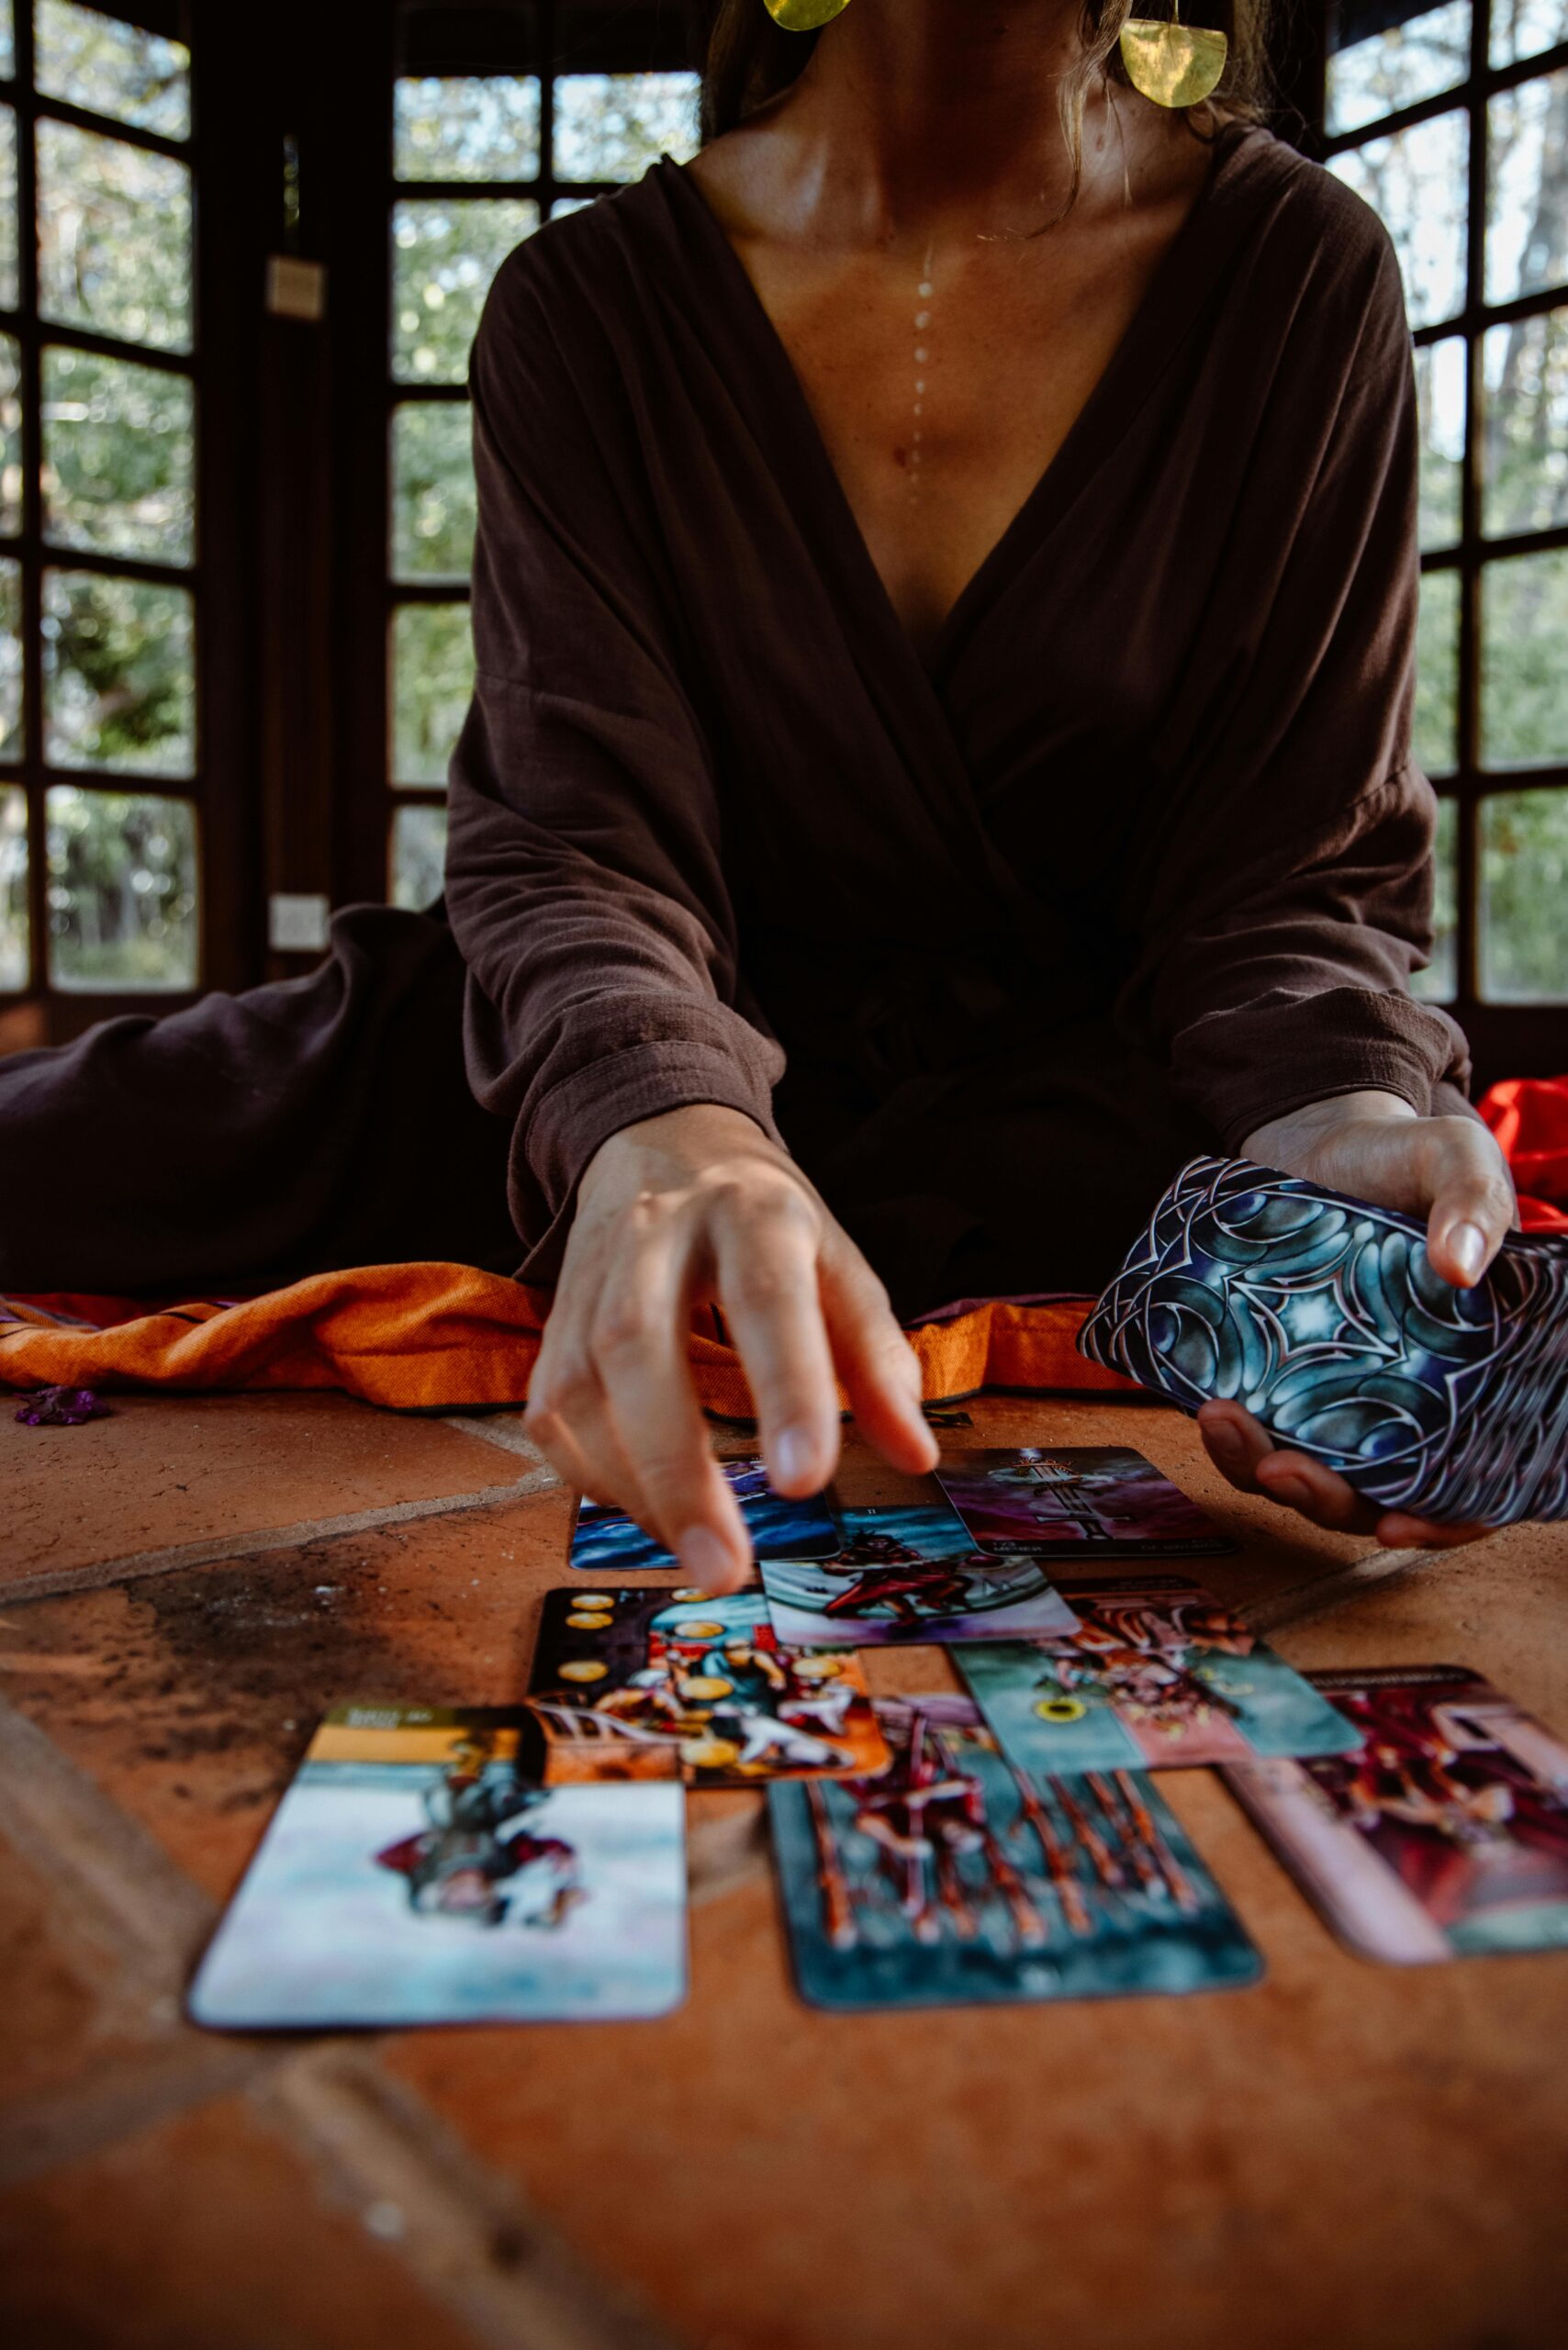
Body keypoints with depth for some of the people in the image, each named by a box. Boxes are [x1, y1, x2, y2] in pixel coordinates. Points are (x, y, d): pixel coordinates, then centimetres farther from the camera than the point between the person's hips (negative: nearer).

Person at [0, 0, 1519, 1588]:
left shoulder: (1299, 271, -4)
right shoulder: (589, 301, -4)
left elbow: (1299, 860, -7)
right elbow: (571, 823, -16)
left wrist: (1334, 1103, -31)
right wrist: (654, 1112, -39)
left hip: (1082, 1076, 2)